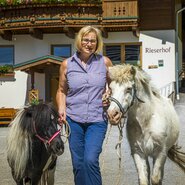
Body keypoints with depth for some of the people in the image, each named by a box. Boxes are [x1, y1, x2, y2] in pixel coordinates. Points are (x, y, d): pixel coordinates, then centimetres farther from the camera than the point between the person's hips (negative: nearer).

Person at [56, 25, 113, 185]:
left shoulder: (105, 62, 2)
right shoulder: (67, 64, 3)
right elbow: (62, 90, 11)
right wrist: (61, 108, -5)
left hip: (97, 120, -2)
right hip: (73, 120, 2)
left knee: (90, 160, -16)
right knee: (78, 163, 8)